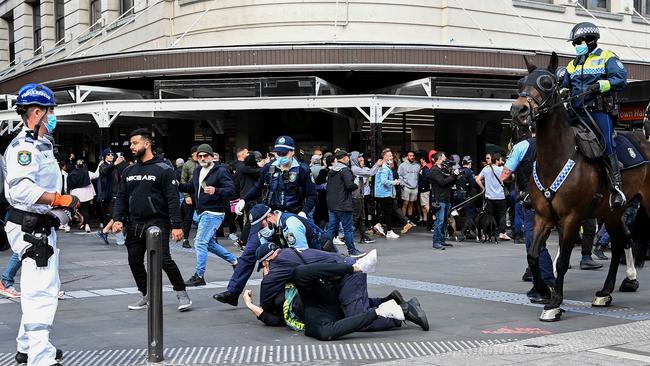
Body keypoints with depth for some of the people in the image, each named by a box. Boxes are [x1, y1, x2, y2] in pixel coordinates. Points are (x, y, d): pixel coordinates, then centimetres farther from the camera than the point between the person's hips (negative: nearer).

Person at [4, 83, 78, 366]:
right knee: (40, 292, -11)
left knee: (46, 288, 20)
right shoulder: (23, 145, -16)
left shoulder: (40, 145, 19)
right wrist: (60, 200, -28)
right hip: (31, 228, -11)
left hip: (42, 228, 11)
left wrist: (65, 201, 13)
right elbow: (20, 188, -29)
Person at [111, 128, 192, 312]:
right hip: (134, 224, 6)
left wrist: (176, 225, -16)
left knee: (164, 260, -12)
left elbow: (173, 199, -10)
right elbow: (121, 197, 15)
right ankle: (146, 295, 23)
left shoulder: (163, 169, -5)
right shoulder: (129, 171, 13)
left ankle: (182, 294, 2)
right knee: (135, 261, 8)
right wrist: (117, 218, 0)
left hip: (157, 223, -6)